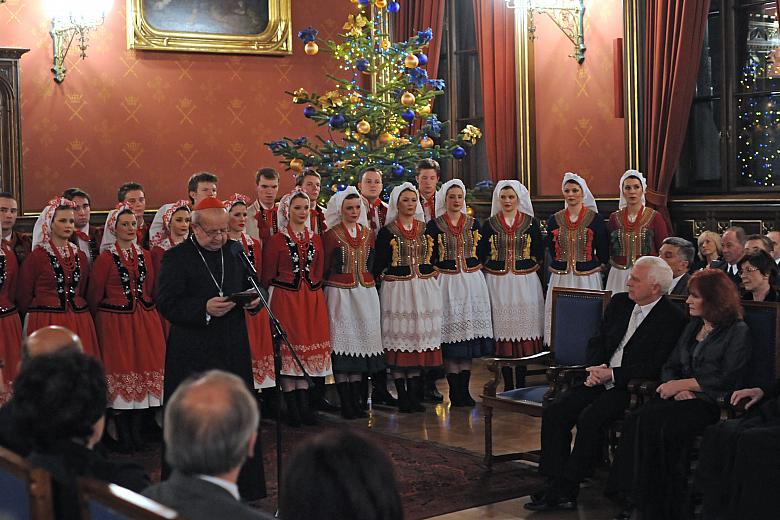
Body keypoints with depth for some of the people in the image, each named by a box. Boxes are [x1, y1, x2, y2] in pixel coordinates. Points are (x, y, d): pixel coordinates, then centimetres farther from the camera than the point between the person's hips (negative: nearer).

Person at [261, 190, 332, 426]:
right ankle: (292, 408, 2)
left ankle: (304, 405, 8)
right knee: (288, 347, -3)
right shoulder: (277, 240, -1)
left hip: (312, 300, 4)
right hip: (285, 299, -4)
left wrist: (314, 286, 4)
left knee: (309, 347, 3)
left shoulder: (315, 240, 12)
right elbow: (268, 276, 1)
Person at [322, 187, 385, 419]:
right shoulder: (331, 235, -3)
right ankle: (346, 402, -1)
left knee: (363, 339, 2)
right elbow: (324, 268, 1)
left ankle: (358, 399, 8)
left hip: (366, 293, 4)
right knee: (343, 342, -5)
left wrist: (370, 284, 13)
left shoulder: (367, 234, 11)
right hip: (340, 294, -4)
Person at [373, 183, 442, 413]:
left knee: (420, 337, 3)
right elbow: (378, 266, -1)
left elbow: (436, 259, 15)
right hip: (396, 290, -3)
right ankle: (402, 395, 4)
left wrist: (433, 278, 5)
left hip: (424, 290, 3)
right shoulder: (387, 232, 0)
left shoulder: (426, 229, 11)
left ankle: (414, 394, 9)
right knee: (399, 338, -3)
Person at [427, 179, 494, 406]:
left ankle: (464, 389, 7)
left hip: (472, 282, 3)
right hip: (446, 283, -3)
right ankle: (454, 390, 1)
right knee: (451, 331, -5)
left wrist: (475, 271, 5)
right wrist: (438, 277, -6)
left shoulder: (473, 224, 10)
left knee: (469, 329, 2)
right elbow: (429, 258, 0)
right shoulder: (434, 225, 1)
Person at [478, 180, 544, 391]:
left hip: (525, 283, 0)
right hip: (497, 284, 0)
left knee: (523, 325, -1)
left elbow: (539, 254, 6)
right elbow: (481, 255, 7)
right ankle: (508, 383, 7)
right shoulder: (489, 224, 5)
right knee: (502, 327, -1)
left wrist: (530, 269, -1)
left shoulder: (531, 223, 4)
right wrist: (491, 271, 1)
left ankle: (521, 383, 6)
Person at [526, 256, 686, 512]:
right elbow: (597, 341, 17)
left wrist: (612, 374, -17)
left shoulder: (673, 318, -9)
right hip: (602, 379, 7)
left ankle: (565, 489, -18)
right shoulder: (619, 302, 12)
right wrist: (596, 369, -4)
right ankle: (555, 485, -13)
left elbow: (656, 367, -15)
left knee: (590, 418, -29)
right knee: (554, 412, -14)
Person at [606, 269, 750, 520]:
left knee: (661, 425, -32)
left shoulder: (737, 331, 1)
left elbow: (727, 380, -9)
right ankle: (632, 495, -26)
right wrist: (676, 389, -4)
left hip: (713, 403, -6)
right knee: (635, 419, -25)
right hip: (684, 397, 6)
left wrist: (681, 384, -8)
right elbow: (670, 366, 19)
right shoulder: (693, 327, 22)